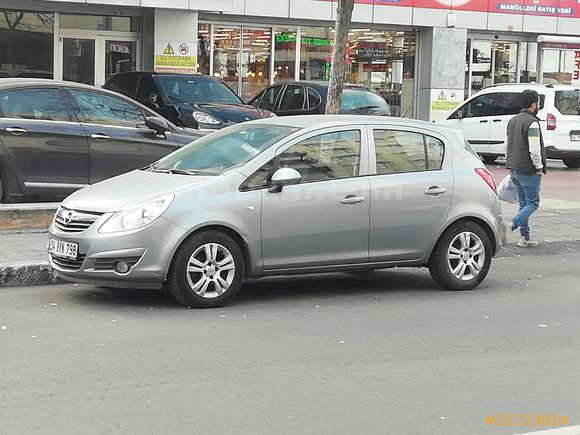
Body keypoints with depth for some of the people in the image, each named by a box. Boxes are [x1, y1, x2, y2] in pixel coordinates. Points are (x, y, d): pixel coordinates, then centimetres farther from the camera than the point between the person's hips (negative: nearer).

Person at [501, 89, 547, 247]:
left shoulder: (513, 121, 13)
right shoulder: (532, 123, -15)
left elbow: (508, 146, 20)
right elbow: (534, 150, -20)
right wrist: (539, 167, -9)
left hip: (515, 169, 9)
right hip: (529, 171, -9)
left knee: (524, 203, 13)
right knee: (532, 203, -1)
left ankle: (525, 238, 13)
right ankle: (511, 225, -19)